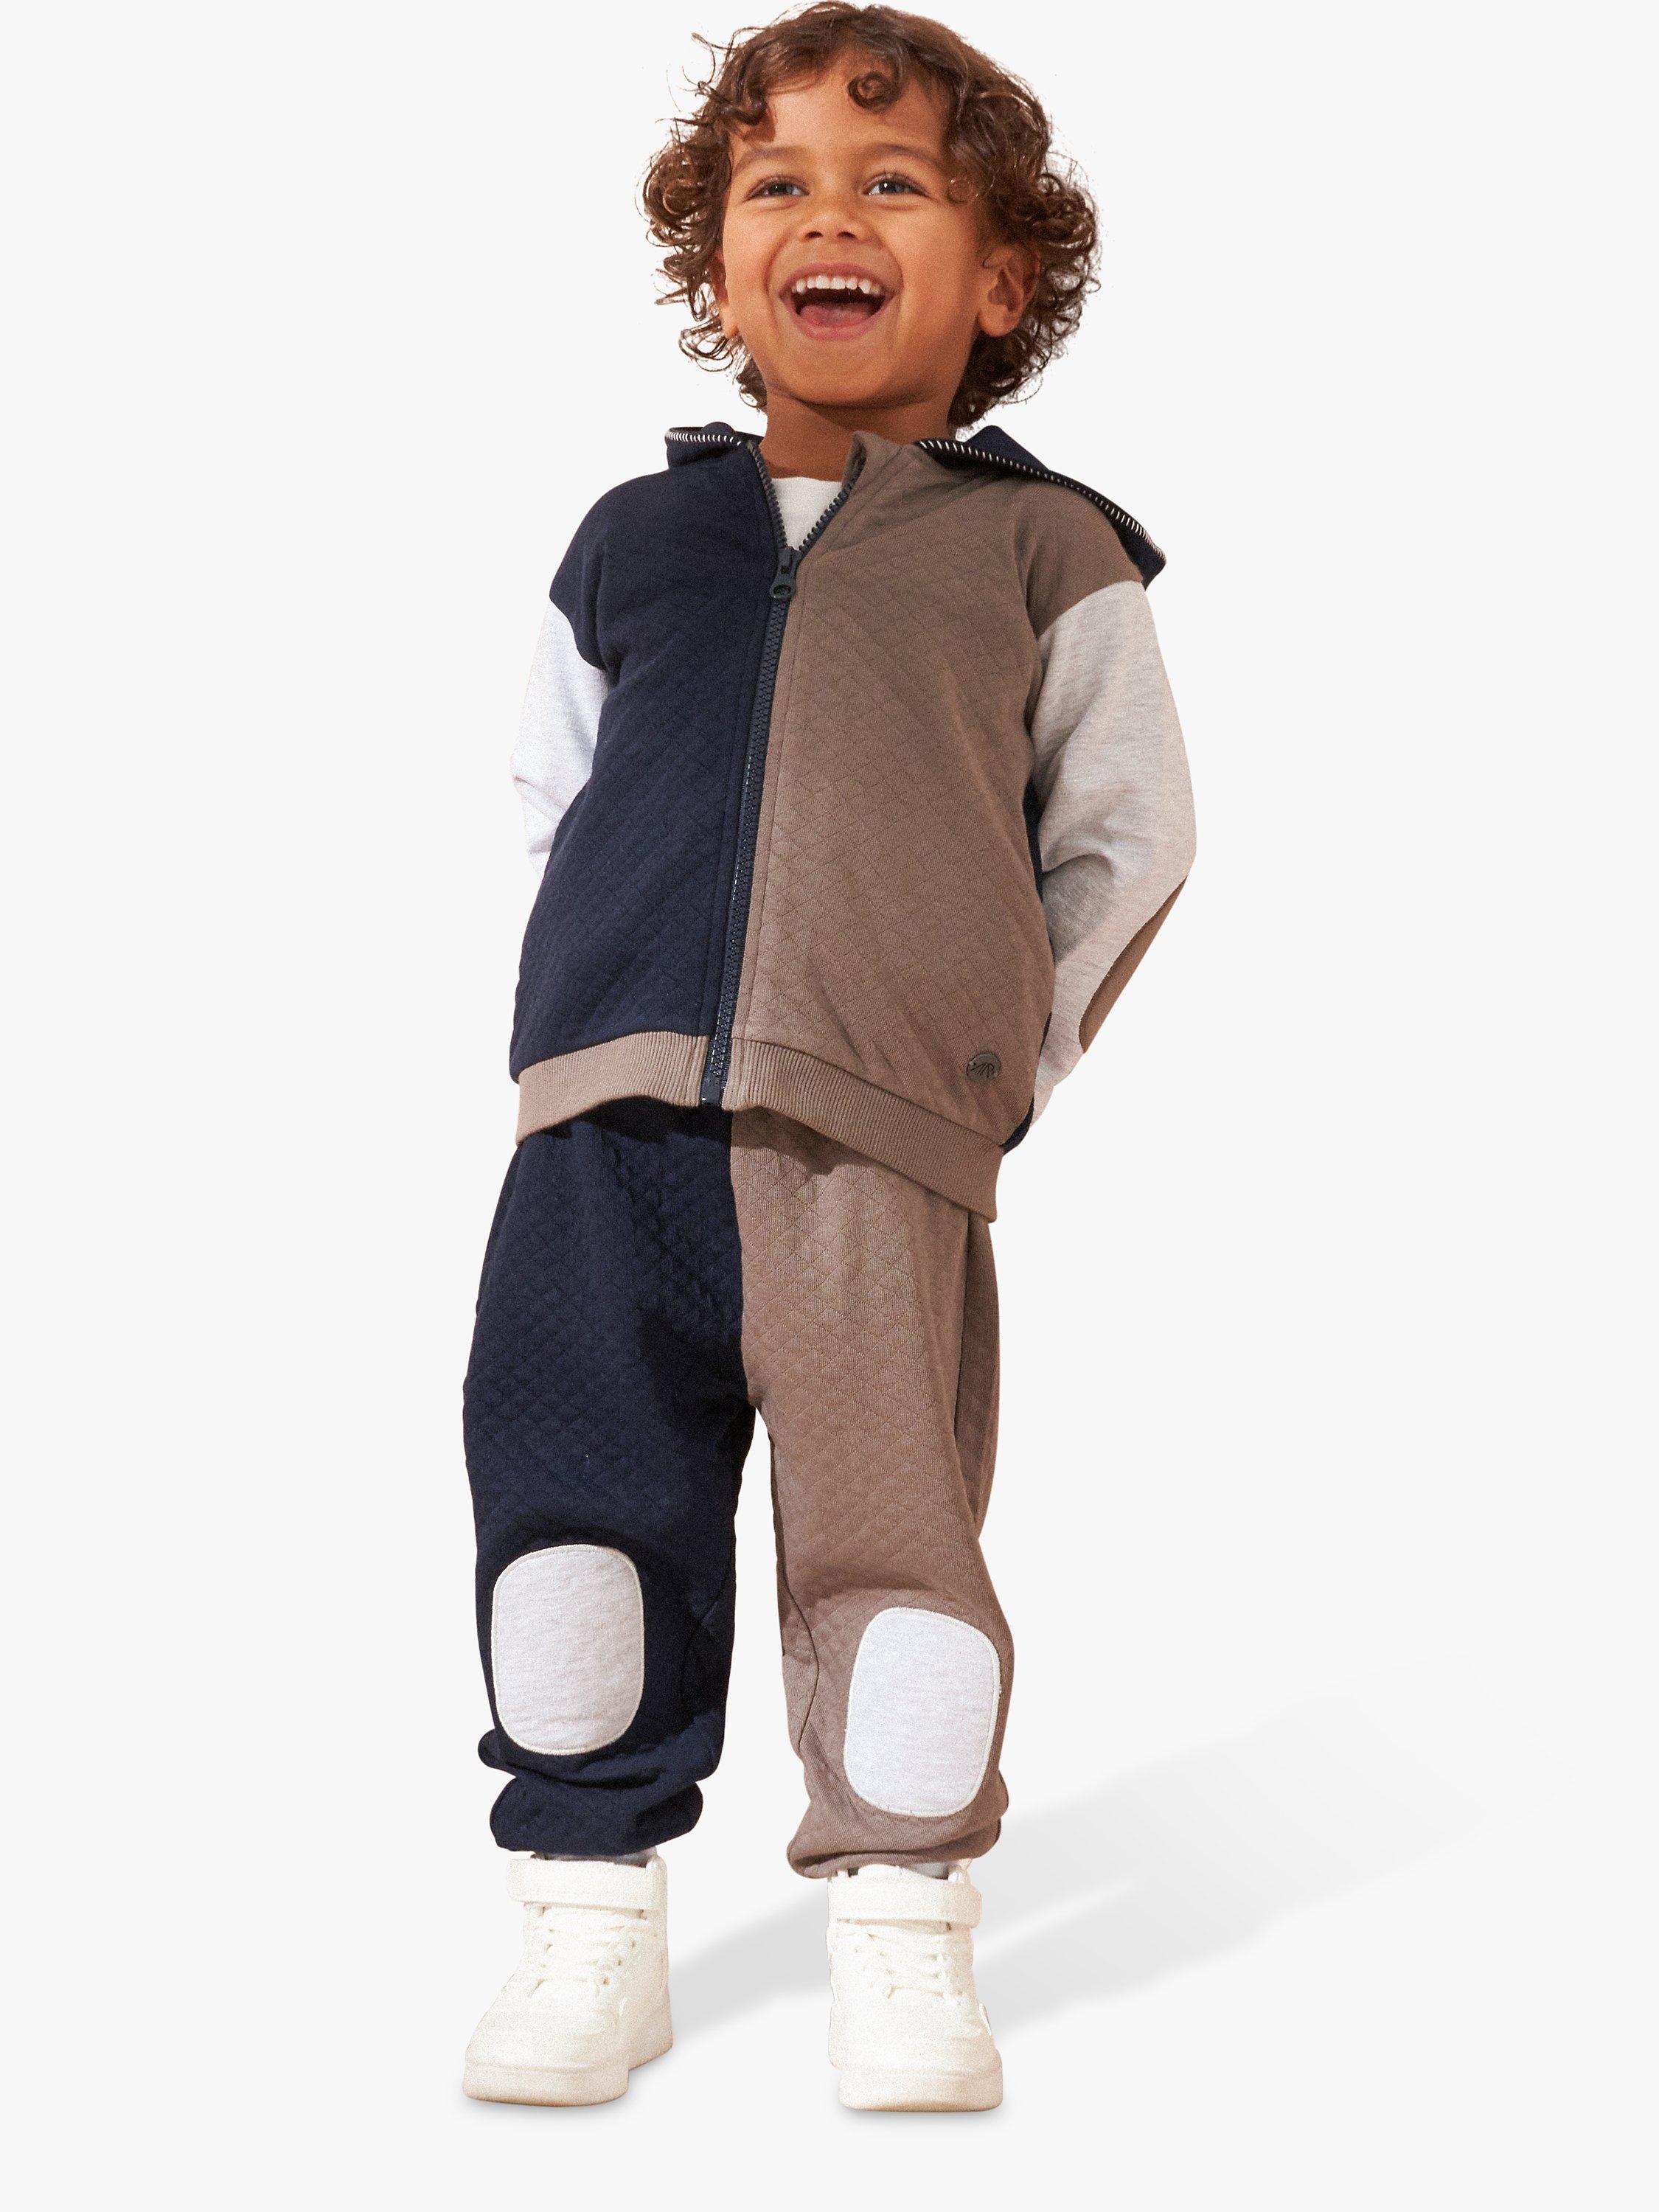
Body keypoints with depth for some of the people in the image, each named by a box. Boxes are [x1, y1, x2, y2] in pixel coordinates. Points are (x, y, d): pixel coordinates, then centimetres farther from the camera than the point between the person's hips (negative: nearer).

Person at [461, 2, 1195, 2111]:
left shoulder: (1045, 545, 10)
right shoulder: (632, 538, 19)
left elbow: (1127, 830, 14)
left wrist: (1019, 1052, 6)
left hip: (885, 1138, -3)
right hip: (609, 1119, 3)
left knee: (886, 1518, -5)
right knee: (583, 1498, 2)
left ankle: (903, 1927, 13)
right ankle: (592, 1911, 17)